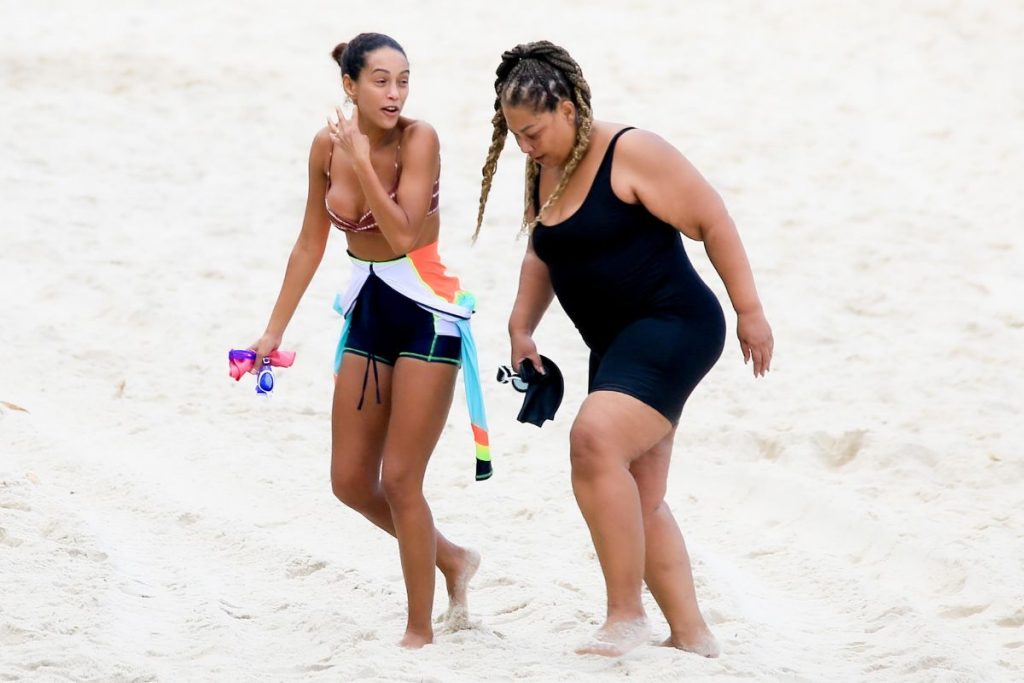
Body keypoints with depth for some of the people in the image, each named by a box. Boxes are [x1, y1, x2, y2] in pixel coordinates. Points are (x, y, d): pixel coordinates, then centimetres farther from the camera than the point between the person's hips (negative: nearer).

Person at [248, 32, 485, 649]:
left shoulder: (419, 139, -16)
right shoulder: (328, 146, -1)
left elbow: (403, 235, -26)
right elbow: (311, 243, 9)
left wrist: (361, 161, -26)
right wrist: (275, 331, 10)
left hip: (427, 314, -6)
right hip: (368, 312, 6)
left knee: (400, 480, -7)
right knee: (350, 482, 8)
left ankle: (421, 630, 6)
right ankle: (452, 559, 30)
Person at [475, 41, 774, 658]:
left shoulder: (631, 154, -13)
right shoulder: (544, 172, 12)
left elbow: (713, 221, -13)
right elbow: (543, 256, 28)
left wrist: (750, 311, -13)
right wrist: (521, 328, 16)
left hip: (673, 329, -10)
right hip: (618, 346, 10)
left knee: (595, 440, -28)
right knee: (639, 501, 9)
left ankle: (626, 616, -22)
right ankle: (691, 635, 17)